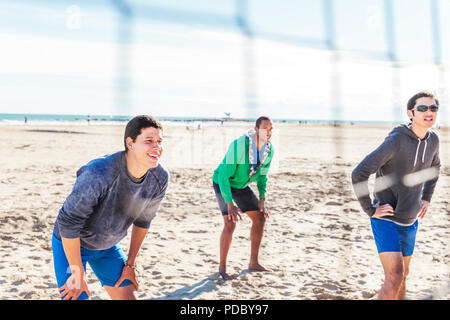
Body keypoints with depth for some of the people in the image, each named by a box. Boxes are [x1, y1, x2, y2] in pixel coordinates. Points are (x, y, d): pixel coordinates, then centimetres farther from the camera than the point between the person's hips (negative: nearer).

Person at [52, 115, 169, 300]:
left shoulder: (160, 178, -17)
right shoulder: (98, 174, -37)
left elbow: (142, 220, 0)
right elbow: (68, 222, -28)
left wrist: (130, 264, 6)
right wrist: (78, 274, -20)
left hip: (108, 246, 6)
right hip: (70, 243, -6)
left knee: (127, 297, 5)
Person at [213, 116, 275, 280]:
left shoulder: (269, 149, -13)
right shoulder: (238, 146, -34)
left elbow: (262, 175, 4)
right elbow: (224, 176, -31)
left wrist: (262, 200, -1)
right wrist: (229, 204, -33)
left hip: (242, 185, 7)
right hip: (222, 183, -7)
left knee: (260, 218, 3)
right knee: (230, 223, -19)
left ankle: (253, 262, 16)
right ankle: (222, 267, -5)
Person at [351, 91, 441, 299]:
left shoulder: (433, 140, 0)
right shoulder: (396, 141, -23)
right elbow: (358, 174, -25)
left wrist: (426, 198, 15)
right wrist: (370, 210, -19)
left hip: (410, 223, 7)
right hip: (386, 221, -7)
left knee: (402, 275, 18)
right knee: (394, 277, -16)